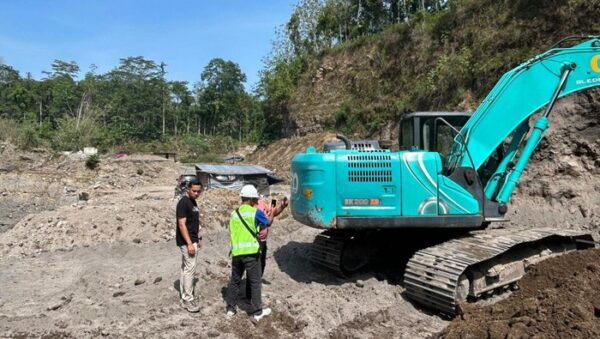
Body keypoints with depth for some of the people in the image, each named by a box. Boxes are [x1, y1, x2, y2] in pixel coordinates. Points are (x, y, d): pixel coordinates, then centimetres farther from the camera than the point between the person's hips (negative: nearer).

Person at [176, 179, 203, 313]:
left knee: (185, 268, 13)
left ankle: (184, 297, 21)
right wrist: (189, 243, -24)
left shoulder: (193, 202, 12)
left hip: (192, 240, 10)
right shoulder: (183, 203, -16)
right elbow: (182, 224, -21)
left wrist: (198, 238, 19)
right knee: (190, 269, -7)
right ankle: (188, 299, 1)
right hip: (186, 241, -9)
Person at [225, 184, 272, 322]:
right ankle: (257, 312, 13)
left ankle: (231, 308, 28)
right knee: (255, 282, 5)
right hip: (251, 252, -5)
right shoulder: (255, 212, -5)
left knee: (235, 280, 18)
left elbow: (231, 233, 15)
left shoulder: (234, 214, 11)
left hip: (236, 252, 5)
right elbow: (267, 223, 10)